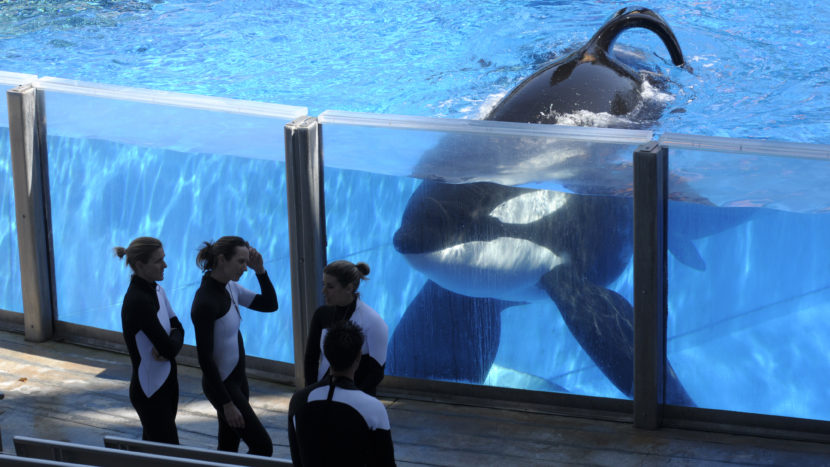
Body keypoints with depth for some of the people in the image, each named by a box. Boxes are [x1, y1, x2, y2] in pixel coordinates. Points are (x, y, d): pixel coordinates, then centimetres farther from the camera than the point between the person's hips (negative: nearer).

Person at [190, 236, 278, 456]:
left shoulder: (230, 288, 3)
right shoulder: (205, 302, -24)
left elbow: (270, 304, 11)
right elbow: (205, 358, -23)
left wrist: (260, 271, -5)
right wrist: (227, 404, -21)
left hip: (237, 378, 9)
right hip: (221, 385, -9)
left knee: (229, 449, 14)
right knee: (262, 446, -7)